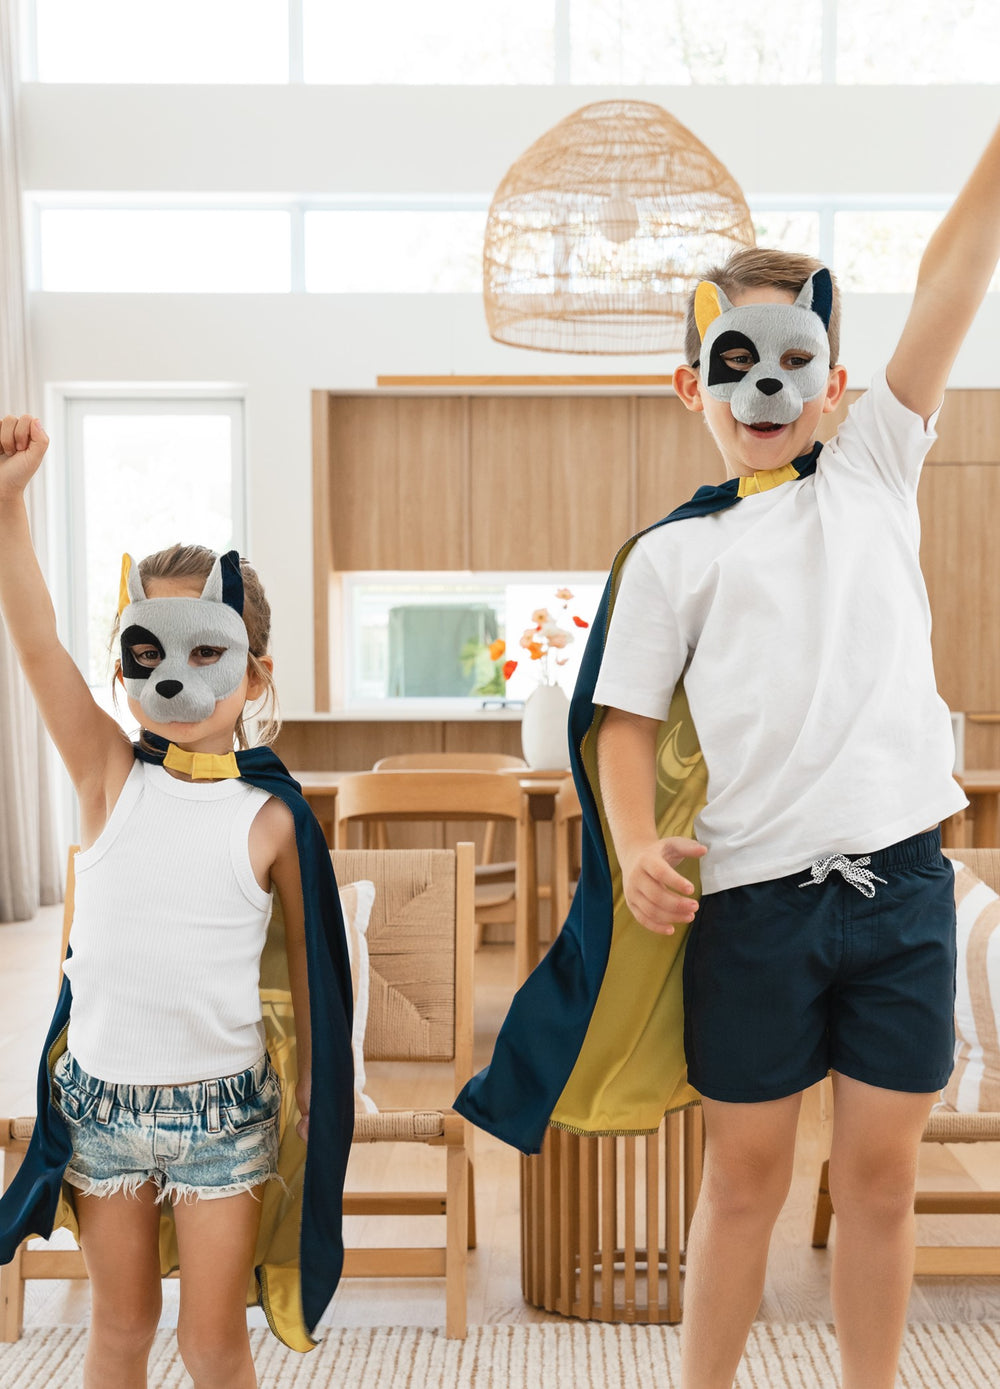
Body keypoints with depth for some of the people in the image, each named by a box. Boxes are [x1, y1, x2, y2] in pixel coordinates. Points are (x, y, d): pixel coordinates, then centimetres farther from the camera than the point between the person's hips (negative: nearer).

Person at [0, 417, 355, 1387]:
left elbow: (307, 971, 0)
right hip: (102, 1093, 2)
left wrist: (312, 1103, 4)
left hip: (224, 1104, -1)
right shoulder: (111, 779, -6)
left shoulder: (271, 817, -9)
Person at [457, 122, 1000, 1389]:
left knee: (880, 1176, 12)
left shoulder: (873, 476, 10)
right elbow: (625, 722, 1)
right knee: (746, 1176, 11)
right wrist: (636, 848, -15)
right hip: (754, 896, -2)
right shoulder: (673, 553, 4)